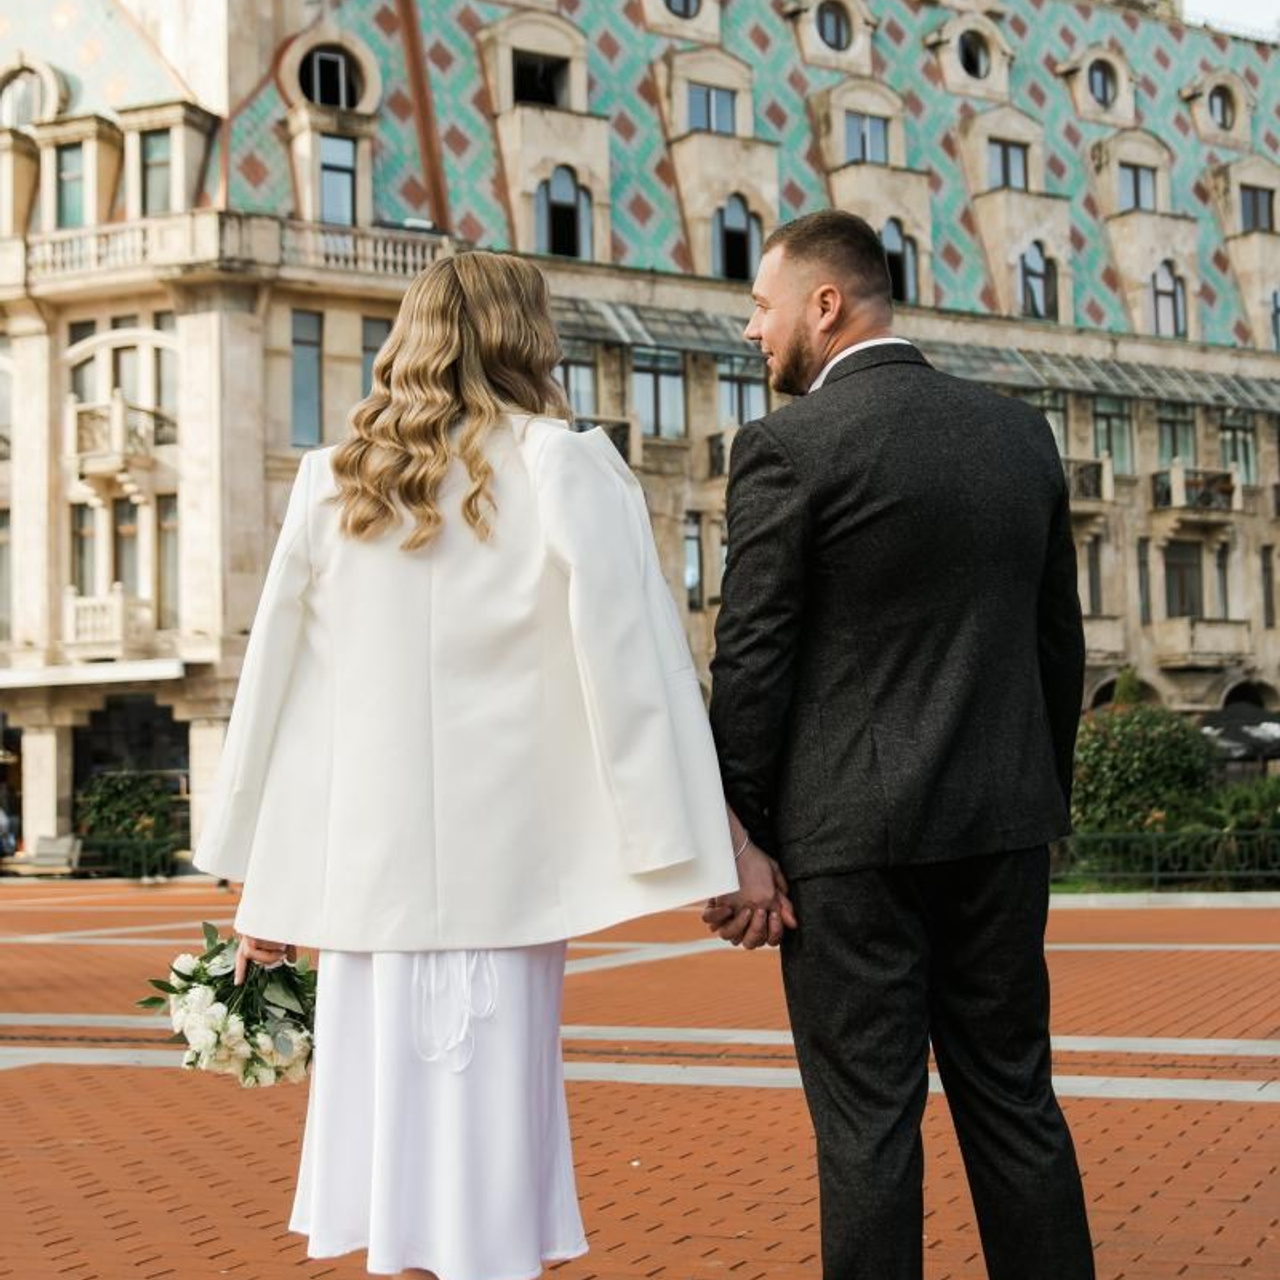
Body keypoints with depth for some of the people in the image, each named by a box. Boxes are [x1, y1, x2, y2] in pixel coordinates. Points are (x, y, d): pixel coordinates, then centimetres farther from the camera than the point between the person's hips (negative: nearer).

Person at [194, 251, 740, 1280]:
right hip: (500, 868, -3)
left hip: (363, 869, 4)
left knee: (390, 1128, 11)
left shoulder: (333, 483, 8)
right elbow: (633, 662, -9)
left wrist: (263, 882, 15)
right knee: (487, 1151, 2)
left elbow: (274, 679, 9)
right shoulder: (566, 472, -2)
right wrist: (695, 849, -8)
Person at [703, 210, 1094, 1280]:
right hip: (1001, 826, 6)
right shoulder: (1021, 431, 7)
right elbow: (1059, 642, 12)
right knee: (1013, 1098, 14)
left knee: (870, 1118, 3)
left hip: (854, 837, -5)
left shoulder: (789, 445, -10)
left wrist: (746, 838, -4)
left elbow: (753, 661, -11)